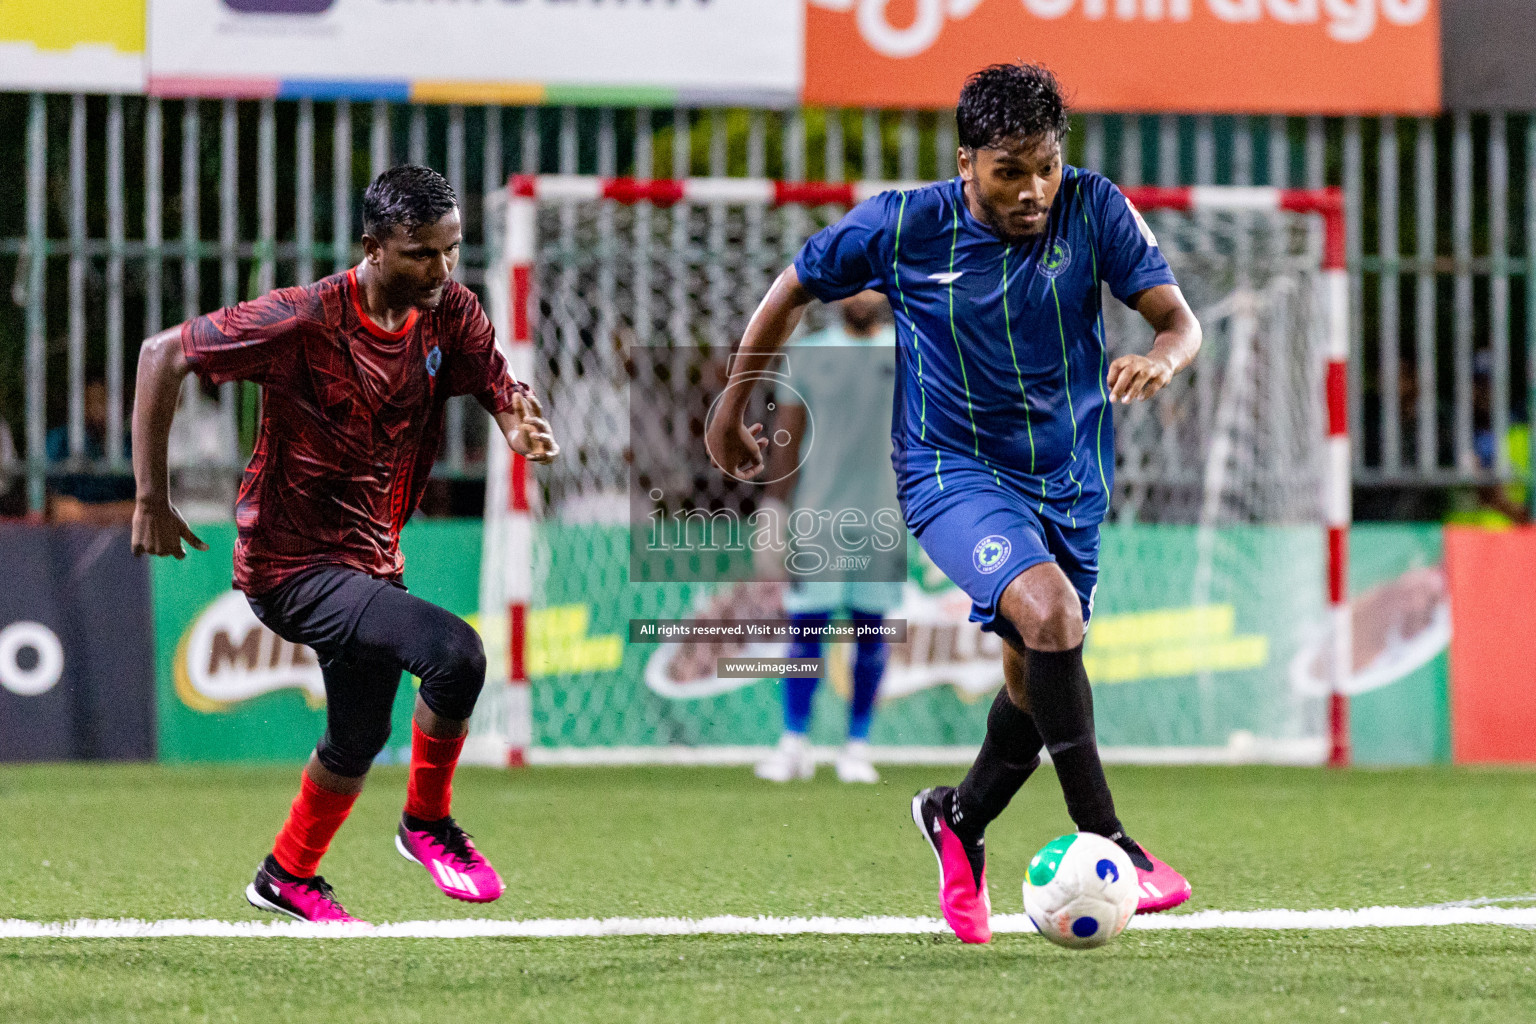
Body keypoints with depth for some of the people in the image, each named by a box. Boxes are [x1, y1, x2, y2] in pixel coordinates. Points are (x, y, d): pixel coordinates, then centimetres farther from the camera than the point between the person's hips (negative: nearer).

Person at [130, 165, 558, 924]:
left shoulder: (451, 314, -6)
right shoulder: (304, 321, -23)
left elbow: (500, 395, -3)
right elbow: (163, 355, -16)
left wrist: (522, 428, -29)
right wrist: (151, 499, -14)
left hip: (370, 558, 8)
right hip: (291, 566, -8)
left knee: (358, 737, 24)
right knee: (455, 654, -25)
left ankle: (288, 877, 48)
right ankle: (428, 822, -3)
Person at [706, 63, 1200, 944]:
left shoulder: (1094, 209, -12)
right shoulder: (905, 226, -14)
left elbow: (1180, 320, -15)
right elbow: (795, 291, 1)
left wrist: (1160, 360, -40)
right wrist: (734, 407, 9)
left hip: (1070, 479, 4)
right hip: (952, 469, -4)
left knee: (1038, 682, 15)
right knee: (1051, 611, -30)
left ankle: (958, 820, 45)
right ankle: (1104, 841, -26)